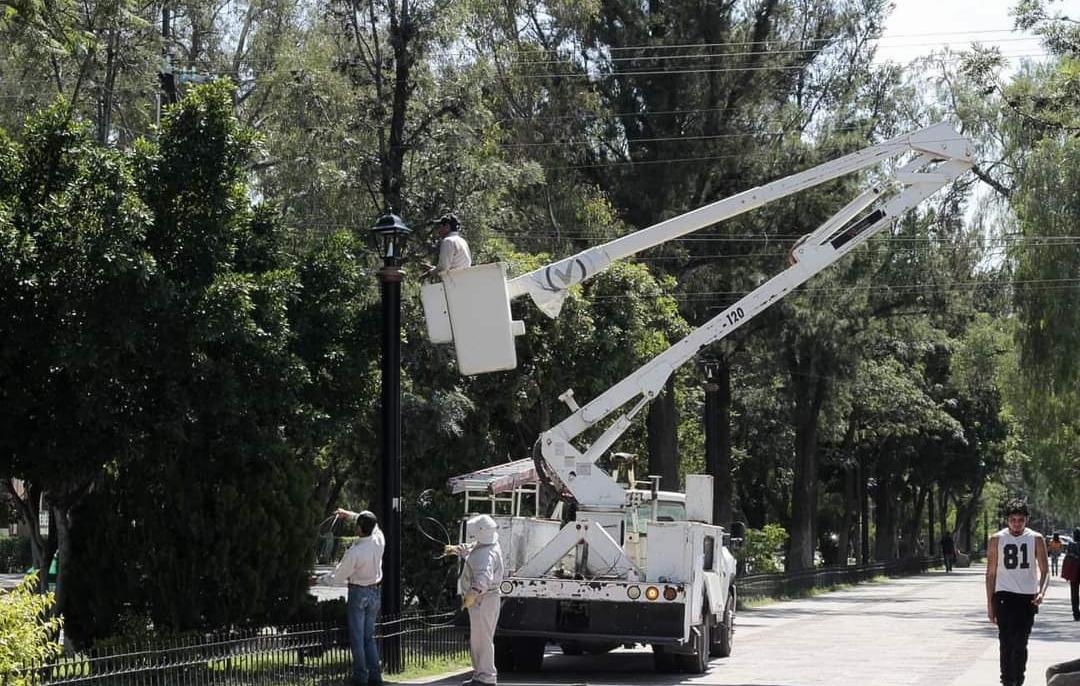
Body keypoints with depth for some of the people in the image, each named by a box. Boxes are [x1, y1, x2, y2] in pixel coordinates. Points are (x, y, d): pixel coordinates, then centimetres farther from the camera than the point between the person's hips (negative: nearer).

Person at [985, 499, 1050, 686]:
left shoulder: (1036, 539, 0)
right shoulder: (996, 540, 0)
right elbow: (991, 573, 5)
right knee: (1006, 641, -10)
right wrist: (990, 603, 2)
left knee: (1021, 643, 5)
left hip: (1028, 597, 1)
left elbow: (1045, 570, 1)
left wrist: (1041, 592, -17)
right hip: (1004, 595, -1)